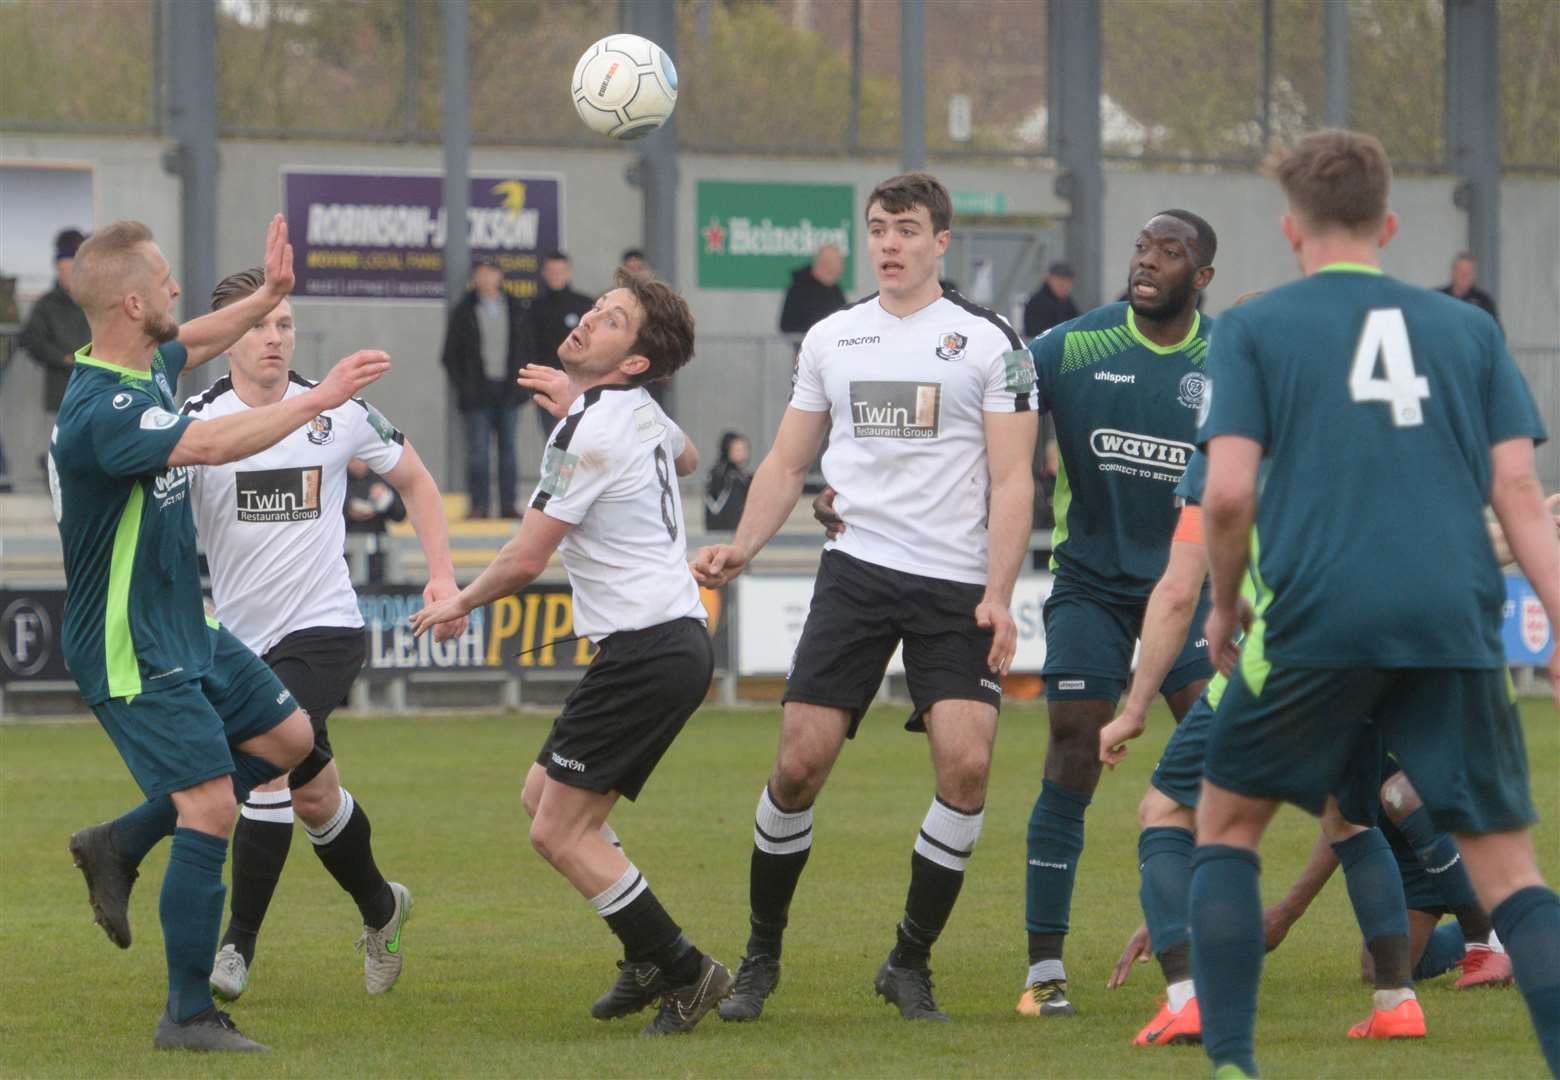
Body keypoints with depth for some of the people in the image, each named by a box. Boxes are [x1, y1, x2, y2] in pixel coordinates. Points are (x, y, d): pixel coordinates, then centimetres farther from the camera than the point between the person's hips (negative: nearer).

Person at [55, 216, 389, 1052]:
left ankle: (119, 844, 22)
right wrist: (318, 400, -38)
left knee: (286, 738, 17)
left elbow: (190, 345, 28)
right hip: (130, 653, -10)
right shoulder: (101, 411, -28)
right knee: (211, 808, -14)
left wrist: (266, 296, 22)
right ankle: (188, 1017, -6)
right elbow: (208, 446, -43)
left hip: (185, 628, 10)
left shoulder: (142, 368, 3)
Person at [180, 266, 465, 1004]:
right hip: (242, 634, 2)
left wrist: (442, 575, 4)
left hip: (325, 628, -2)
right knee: (313, 796, 13)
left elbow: (413, 479, 12)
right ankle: (380, 909, 40)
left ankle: (239, 944, -17)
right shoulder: (195, 423, -7)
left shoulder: (340, 411, -4)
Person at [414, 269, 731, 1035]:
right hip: (675, 636, 10)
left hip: (646, 649, -10)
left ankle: (682, 971, -3)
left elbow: (525, 559, -15)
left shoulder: (590, 433, -18)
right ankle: (649, 963, 21)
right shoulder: (640, 412, 10)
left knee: (558, 832, -7)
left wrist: (460, 602, 5)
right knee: (541, 795, 19)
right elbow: (686, 457, 37)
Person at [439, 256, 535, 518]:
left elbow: (529, 346, 14)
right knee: (478, 450, -4)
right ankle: (479, 505, -2)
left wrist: (521, 377, 2)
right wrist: (462, 385, -5)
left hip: (508, 391, 2)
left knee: (508, 448, 5)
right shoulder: (464, 312, 3)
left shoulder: (516, 311, 9)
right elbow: (450, 354, 4)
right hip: (477, 392, -2)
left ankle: (508, 504, 7)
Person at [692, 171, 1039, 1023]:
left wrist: (997, 595, -12)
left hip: (956, 587, -2)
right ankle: (761, 955, 12)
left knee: (966, 764, -16)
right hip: (856, 568, 2)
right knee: (800, 761, -6)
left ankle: (909, 964, 1)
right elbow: (788, 463, 18)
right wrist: (741, 547, 1)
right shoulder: (831, 339, 12)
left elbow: (1011, 480, -2)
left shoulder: (988, 342, 1)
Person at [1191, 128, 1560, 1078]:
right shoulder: (1467, 328, 15)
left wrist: (1226, 606, 13)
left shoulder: (1254, 330, 8)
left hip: (1315, 621, -2)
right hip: (1457, 624, 2)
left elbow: (1228, 492, -2)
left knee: (1227, 822, 18)